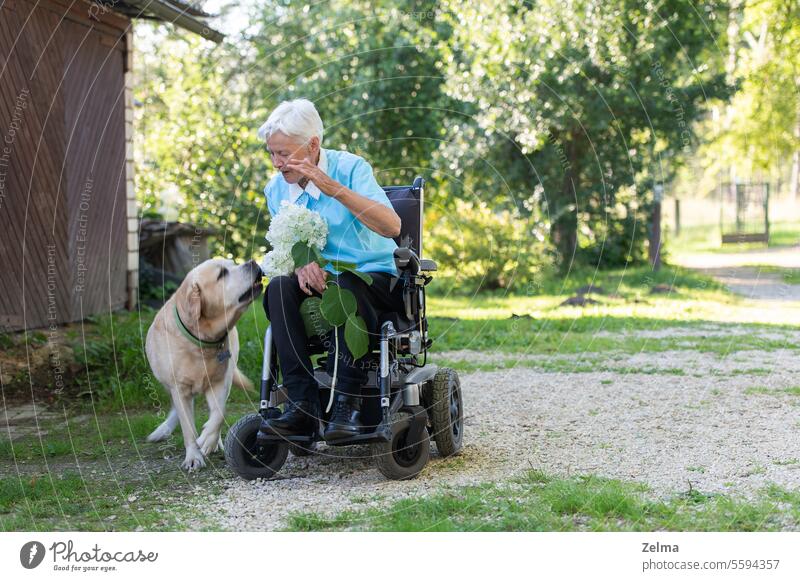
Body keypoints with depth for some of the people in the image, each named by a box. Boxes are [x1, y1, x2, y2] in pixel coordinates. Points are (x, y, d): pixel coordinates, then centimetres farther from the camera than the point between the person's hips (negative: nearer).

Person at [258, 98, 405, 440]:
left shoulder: (350, 168, -12)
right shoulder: (276, 189, 4)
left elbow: (391, 226, -24)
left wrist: (333, 188, -32)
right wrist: (301, 264, -13)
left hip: (375, 277, -5)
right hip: (318, 280, 5)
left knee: (345, 287, -39)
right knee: (279, 288, -27)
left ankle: (347, 404, -35)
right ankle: (302, 404, -32)